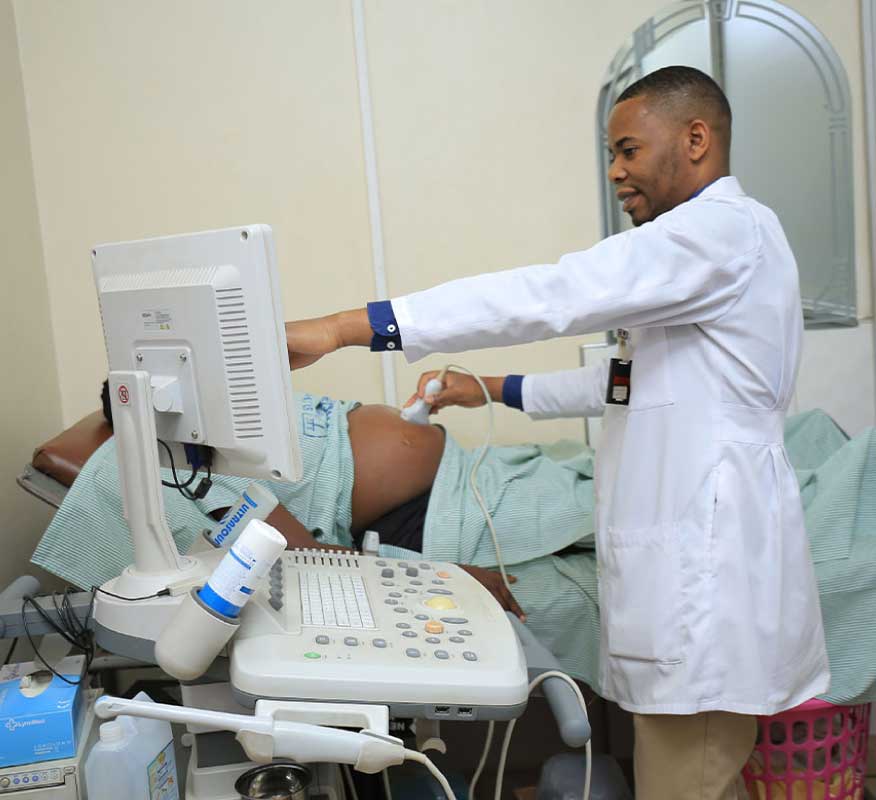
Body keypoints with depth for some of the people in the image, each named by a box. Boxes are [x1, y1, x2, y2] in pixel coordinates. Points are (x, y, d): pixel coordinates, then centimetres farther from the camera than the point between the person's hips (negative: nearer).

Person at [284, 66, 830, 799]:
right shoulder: (703, 242, 20)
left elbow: (550, 296, -25)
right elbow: (637, 382, 24)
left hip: (710, 570, -10)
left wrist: (347, 326, -27)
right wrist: (499, 390, 19)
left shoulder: (726, 228, -12)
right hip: (686, 569, 10)